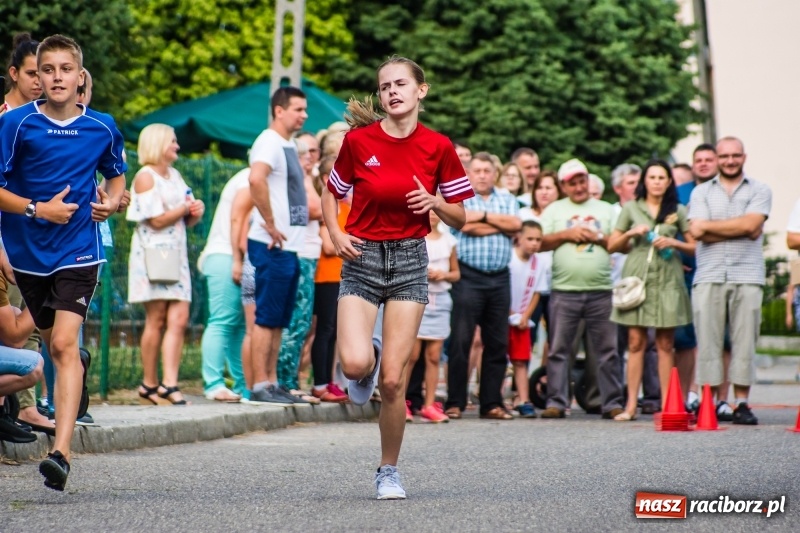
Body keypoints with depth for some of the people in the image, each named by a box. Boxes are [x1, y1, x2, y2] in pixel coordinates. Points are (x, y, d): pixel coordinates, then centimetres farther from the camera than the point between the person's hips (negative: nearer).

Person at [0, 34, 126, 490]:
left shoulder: (102, 128, 0)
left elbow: (117, 174, 19)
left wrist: (113, 201, -2)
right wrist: (38, 209, -19)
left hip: (78, 250, -2)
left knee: (65, 343, -16)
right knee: (53, 342, 15)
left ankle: (62, 451, -24)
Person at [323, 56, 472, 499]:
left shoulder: (438, 147, 0)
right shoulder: (358, 140, -3)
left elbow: (459, 218, 7)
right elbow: (331, 193, 12)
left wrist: (435, 202, -14)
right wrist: (335, 234, -6)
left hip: (409, 262, 0)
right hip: (362, 259, 0)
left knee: (393, 379, -5)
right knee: (355, 363, -21)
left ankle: (389, 471, 14)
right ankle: (366, 365, 19)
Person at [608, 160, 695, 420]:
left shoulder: (678, 211, 11)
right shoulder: (630, 209, 12)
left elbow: (694, 247, 9)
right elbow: (611, 246, 12)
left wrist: (673, 243, -8)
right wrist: (630, 233, -5)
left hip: (667, 280, 0)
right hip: (637, 277, 0)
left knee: (665, 344, -1)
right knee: (636, 341, -3)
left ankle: (666, 405, 1)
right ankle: (631, 405, -3)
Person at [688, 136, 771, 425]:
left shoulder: (759, 191, 11)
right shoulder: (701, 192, 14)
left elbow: (750, 224, -6)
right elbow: (697, 231, -1)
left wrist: (711, 225, -1)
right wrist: (740, 229, -4)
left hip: (747, 276, -1)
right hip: (709, 275, 1)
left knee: (745, 342, -3)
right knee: (707, 341, -4)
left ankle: (742, 403, 0)